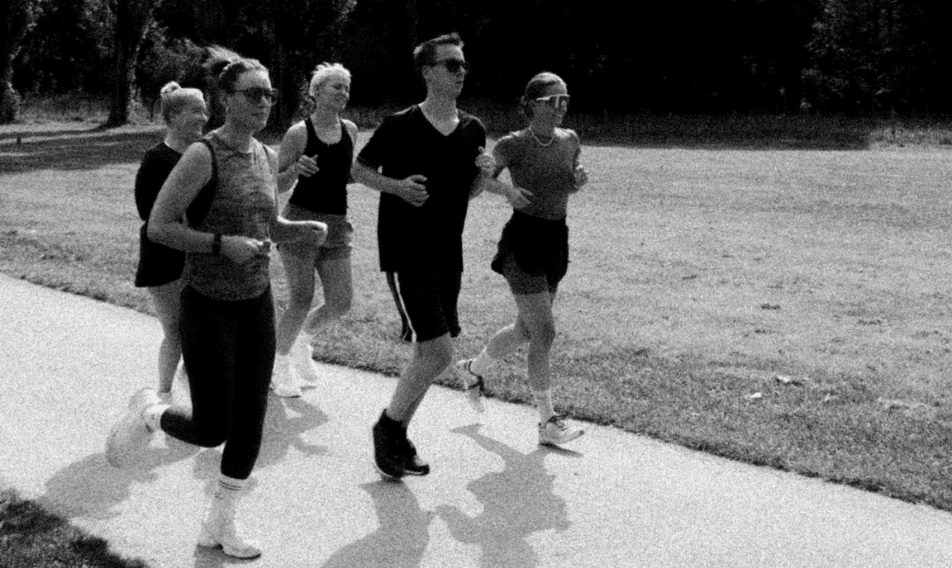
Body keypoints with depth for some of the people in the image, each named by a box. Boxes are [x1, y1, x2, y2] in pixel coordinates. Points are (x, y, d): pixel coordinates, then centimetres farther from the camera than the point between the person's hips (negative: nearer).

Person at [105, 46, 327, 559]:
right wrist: (222, 244, -26)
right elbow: (158, 227, -18)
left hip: (257, 304, 7)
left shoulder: (267, 157, 5)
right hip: (208, 307, -6)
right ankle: (148, 413, 31)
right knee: (212, 430, -2)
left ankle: (219, 525, 25)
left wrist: (303, 230, -1)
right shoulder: (203, 156, -17)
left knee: (251, 421, 8)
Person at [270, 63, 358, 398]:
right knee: (302, 298, -4)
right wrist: (296, 169, -21)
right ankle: (280, 362, 17)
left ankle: (301, 339, 29)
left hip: (337, 225, 5)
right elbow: (277, 185, -3)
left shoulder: (350, 131, 9)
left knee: (341, 302, 1)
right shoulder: (299, 133, -7)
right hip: (301, 219, -5)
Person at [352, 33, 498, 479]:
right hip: (405, 253, -6)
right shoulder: (400, 125, -10)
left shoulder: (473, 130, 6)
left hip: (448, 254, 6)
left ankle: (396, 432, 28)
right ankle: (388, 428, 7)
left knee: (430, 353, 11)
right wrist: (396, 185, -16)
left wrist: (485, 173, -6)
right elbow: (359, 169, 1)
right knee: (438, 351, -13)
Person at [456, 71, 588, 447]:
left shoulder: (570, 141, 4)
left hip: (556, 240, 7)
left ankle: (473, 369, 44)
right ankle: (548, 422, 0)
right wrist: (508, 192, -20)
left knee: (525, 330, 18)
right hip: (523, 239, -7)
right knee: (544, 333, -9)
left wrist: (578, 181, -3)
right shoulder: (512, 145, -12)